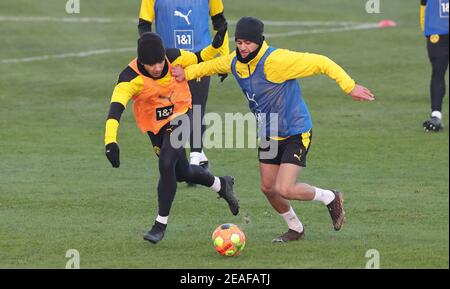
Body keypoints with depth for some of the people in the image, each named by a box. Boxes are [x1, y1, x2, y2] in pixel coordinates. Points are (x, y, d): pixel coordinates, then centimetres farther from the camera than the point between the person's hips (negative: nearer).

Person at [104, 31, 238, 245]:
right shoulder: (131, 78, -29)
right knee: (182, 173, 15)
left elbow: (198, 60, 1)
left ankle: (161, 224, -7)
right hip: (155, 127, 2)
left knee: (166, 165, -21)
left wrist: (215, 47, -19)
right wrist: (110, 142, -56)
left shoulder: (174, 58, -21)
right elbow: (116, 107, -42)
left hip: (179, 117, -2)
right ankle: (221, 185, 45)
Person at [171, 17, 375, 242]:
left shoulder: (276, 61, -28)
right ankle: (295, 229, 36)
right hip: (268, 135, 8)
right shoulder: (234, 63, -5)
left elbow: (321, 63, -24)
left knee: (284, 190, -16)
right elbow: (213, 65, 20)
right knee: (267, 188, 11)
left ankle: (330, 198, 11)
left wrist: (349, 87, -24)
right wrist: (187, 73, 5)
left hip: (296, 134, -8)